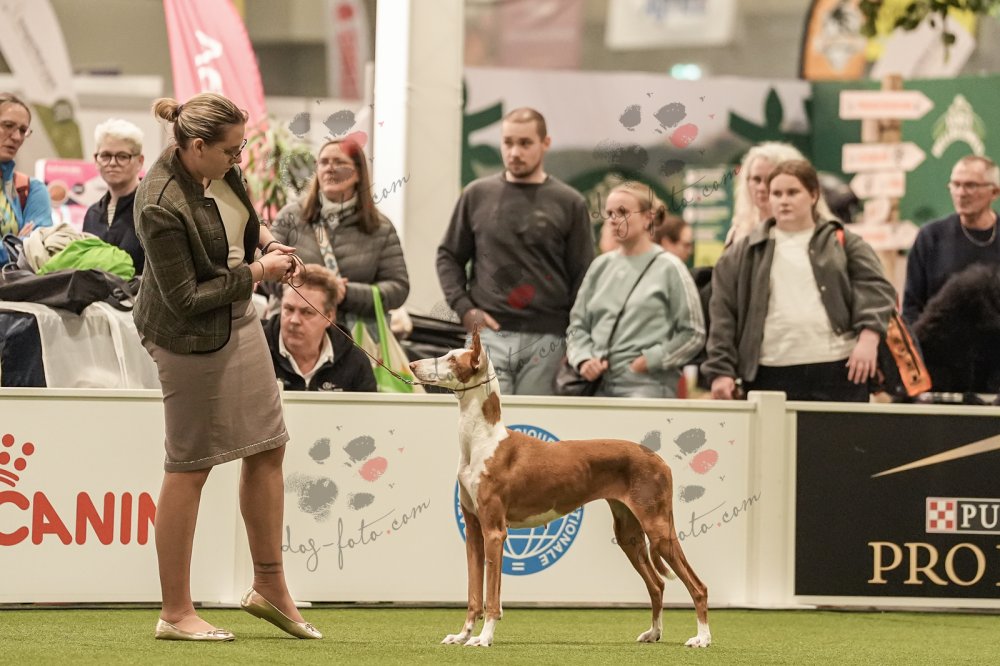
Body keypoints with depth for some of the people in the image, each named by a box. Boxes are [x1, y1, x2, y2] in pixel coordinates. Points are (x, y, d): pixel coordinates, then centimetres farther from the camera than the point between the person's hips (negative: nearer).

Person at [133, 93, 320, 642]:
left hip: (237, 319, 9)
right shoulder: (162, 206, -29)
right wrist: (256, 272, -17)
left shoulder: (218, 170, -4)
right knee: (190, 467, -1)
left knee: (267, 448, 14)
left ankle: (270, 587, 28)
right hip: (192, 337, -9)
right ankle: (175, 613, 9)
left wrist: (267, 241, 0)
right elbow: (185, 299, -24)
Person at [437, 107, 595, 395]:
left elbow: (582, 276, 6)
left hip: (545, 338, 0)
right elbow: (448, 256, 16)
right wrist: (463, 307, 1)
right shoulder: (477, 195, 8)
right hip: (489, 332, 0)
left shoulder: (568, 204, 5)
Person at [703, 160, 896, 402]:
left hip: (838, 373, -1)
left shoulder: (843, 244, 10)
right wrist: (721, 371, 1)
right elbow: (723, 317, 9)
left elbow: (873, 289, 0)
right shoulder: (743, 254, 12)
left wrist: (868, 337, -16)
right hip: (770, 377, 1)